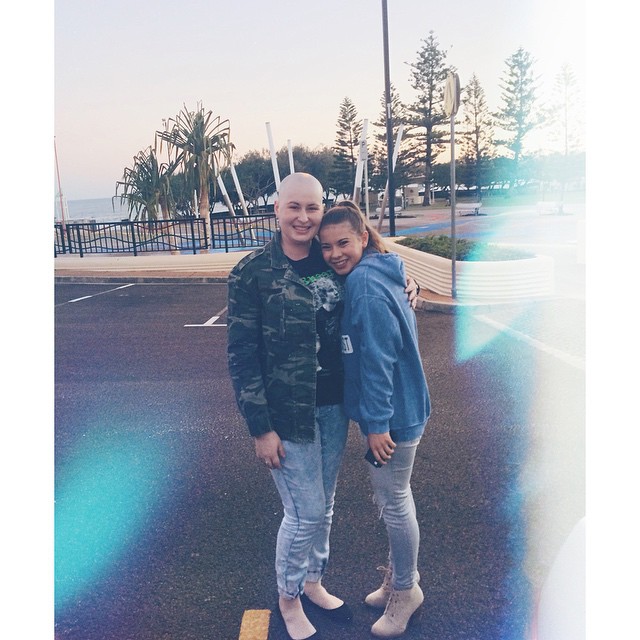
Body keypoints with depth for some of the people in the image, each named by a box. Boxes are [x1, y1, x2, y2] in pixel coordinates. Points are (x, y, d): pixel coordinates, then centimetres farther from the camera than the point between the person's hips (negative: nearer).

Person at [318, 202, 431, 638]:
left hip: (392, 414, -10)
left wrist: (378, 423, -19)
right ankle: (402, 577, 41)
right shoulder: (378, 273, 8)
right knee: (394, 497, 22)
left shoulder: (364, 284, -22)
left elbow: (377, 359, -23)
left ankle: (405, 590, 28)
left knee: (393, 503, 7)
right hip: (398, 408, 10)